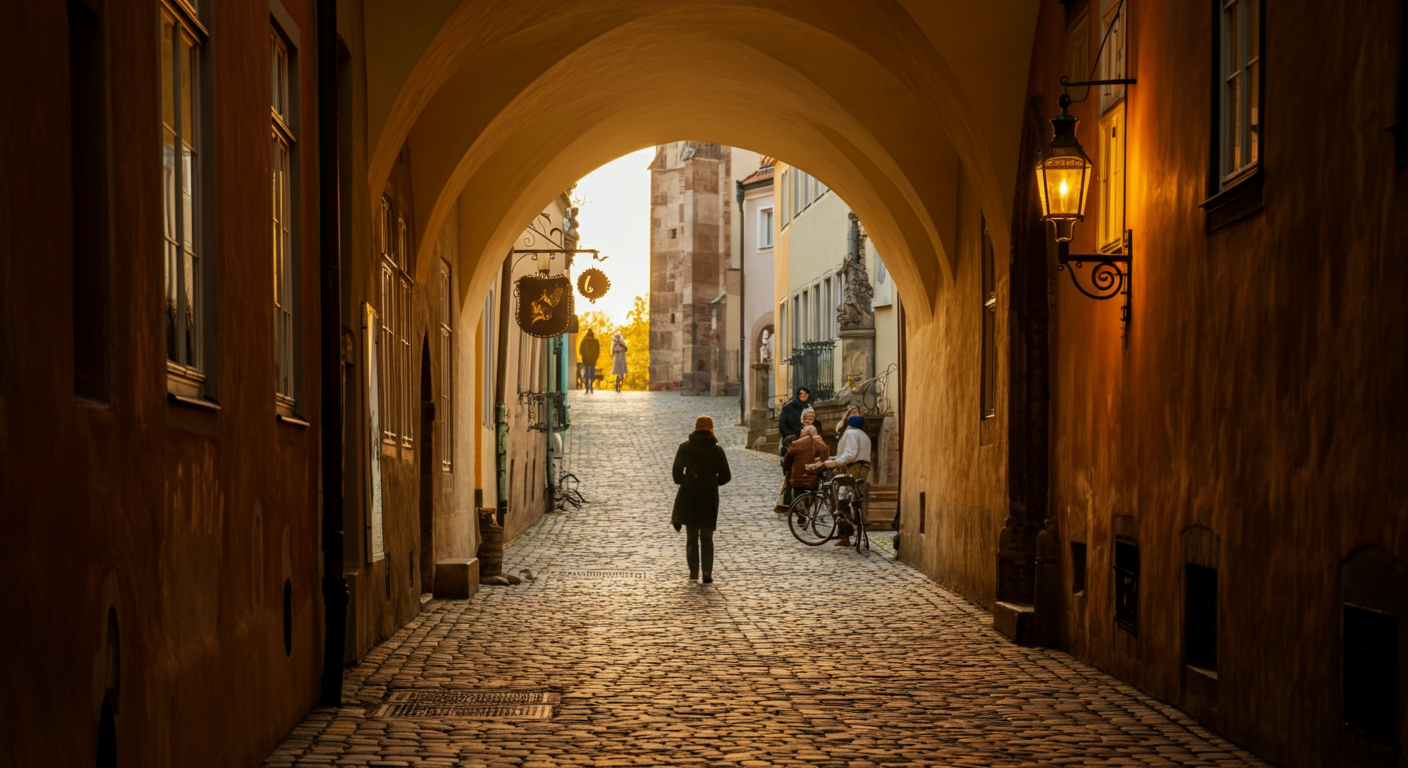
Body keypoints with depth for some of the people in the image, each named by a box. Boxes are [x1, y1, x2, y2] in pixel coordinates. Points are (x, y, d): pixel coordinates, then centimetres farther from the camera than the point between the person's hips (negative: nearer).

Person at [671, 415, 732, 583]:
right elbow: (725, 476, -2)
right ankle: (707, 573, 2)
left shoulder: (684, 447, -2)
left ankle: (693, 572, 6)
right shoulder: (716, 450, -4)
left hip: (688, 498, 1)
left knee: (691, 537, 12)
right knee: (706, 539, 10)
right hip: (709, 499, -1)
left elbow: (677, 472, -3)